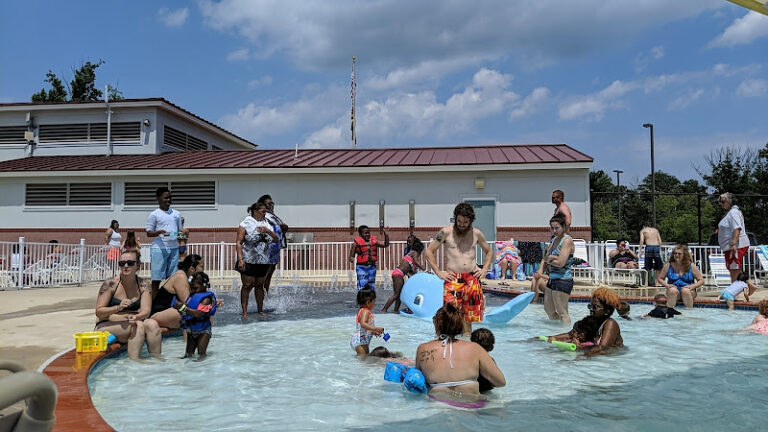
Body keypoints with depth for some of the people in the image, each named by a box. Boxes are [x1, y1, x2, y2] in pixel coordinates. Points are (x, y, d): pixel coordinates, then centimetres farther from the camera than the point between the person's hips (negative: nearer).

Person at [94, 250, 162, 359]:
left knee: (152, 324, -26)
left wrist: (136, 317, -33)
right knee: (138, 325, -31)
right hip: (106, 326, -3)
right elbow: (99, 312, -10)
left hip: (133, 323, 4)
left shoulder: (143, 285, 0)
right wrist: (118, 307, -28)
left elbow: (146, 311, -10)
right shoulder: (110, 284, -9)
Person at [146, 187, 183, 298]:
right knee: (157, 278, -4)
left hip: (174, 248, 4)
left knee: (172, 277, 2)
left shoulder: (177, 214, 16)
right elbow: (149, 233, 0)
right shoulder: (154, 215, 2)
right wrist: (160, 232, -19)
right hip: (159, 248, -4)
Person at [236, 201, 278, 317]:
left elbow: (276, 240, 7)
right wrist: (240, 259, -20)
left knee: (260, 285, 11)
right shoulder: (246, 224, -5)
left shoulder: (266, 224, 13)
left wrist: (268, 231, -11)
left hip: (263, 261, 5)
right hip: (249, 261, -5)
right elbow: (239, 243, -10)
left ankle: (260, 310, 20)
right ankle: (244, 312, 0)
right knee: (247, 285, -4)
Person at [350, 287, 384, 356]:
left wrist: (373, 332, 21)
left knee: (366, 355, 22)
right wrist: (375, 329, -41)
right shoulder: (365, 312, -19)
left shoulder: (361, 311, 14)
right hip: (360, 341, -11)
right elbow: (363, 324, -36)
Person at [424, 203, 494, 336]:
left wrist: (485, 269, 10)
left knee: (468, 315, 5)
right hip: (453, 279, -3)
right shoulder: (446, 232, -1)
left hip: (472, 279, 3)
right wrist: (438, 272, -4)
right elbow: (428, 252, 2)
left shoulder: (476, 234, 10)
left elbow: (489, 252, 25)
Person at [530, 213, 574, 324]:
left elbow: (560, 263, -21)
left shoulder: (567, 240, -13)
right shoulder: (553, 240, 13)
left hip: (563, 280, -9)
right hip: (551, 279, 9)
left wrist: (548, 260, -2)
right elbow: (545, 258, 15)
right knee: (549, 310, 17)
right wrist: (540, 272, 0)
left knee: (562, 313, -4)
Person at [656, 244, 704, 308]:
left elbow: (701, 280, 3)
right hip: (674, 289, 1)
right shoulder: (668, 265, 2)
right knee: (672, 290, -34)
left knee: (685, 291, -35)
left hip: (688, 290, 0)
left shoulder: (691, 266, 0)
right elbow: (659, 278, 9)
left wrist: (693, 286, -15)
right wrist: (667, 285, -10)